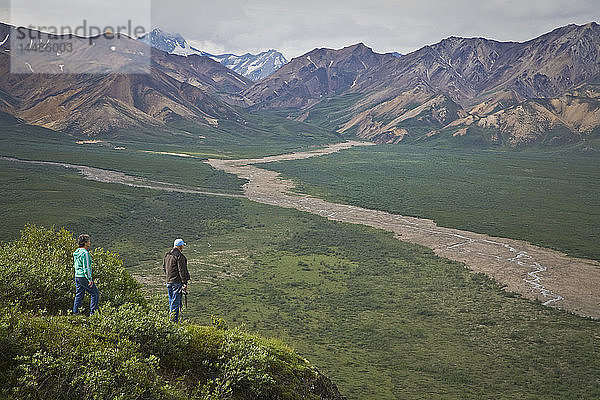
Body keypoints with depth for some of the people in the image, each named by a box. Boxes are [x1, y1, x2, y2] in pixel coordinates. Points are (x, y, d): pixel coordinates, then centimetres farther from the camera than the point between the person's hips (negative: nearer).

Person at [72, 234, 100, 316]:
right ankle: (93, 312, 1)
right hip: (84, 277, -9)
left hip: (77, 276, 9)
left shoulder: (76, 252, 11)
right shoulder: (85, 253, -17)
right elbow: (86, 267, -20)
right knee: (95, 293, 1)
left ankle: (75, 312, 15)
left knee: (79, 295, 14)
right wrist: (90, 279, -17)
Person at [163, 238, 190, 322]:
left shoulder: (167, 255, 11)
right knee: (176, 302, -5)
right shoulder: (179, 256, -15)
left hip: (169, 281, 8)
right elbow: (182, 270, -17)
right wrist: (185, 282, -15)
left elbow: (164, 267, 19)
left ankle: (172, 318, 23)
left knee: (171, 301, 17)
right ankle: (174, 320, -4)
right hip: (177, 282, -8)